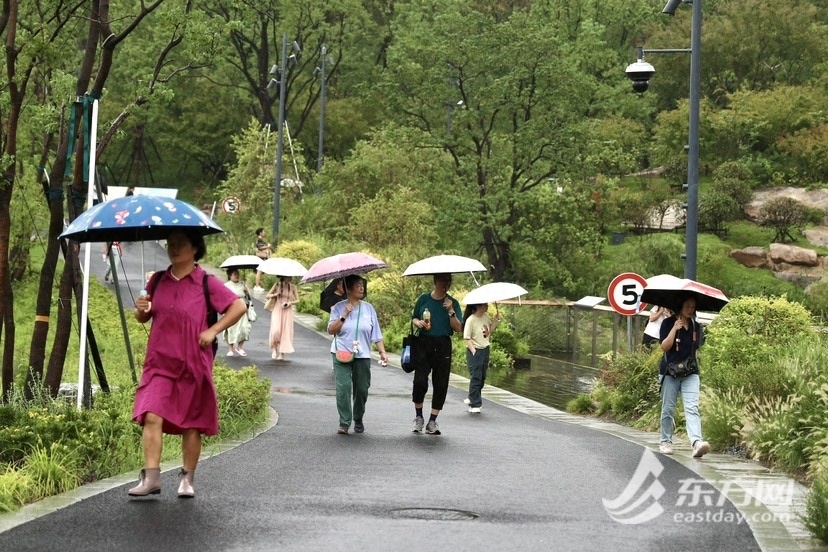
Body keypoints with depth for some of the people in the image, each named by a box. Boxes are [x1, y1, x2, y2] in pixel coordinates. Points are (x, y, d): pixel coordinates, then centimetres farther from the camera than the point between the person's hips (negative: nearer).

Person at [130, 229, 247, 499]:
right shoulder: (158, 281, 9)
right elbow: (143, 318, 17)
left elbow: (239, 307, -2)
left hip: (193, 365, -2)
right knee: (152, 416, -13)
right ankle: (151, 477, -14)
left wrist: (213, 331, -9)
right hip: (160, 363, 2)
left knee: (192, 425, 5)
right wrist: (141, 310, -6)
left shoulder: (206, 283, -2)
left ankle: (187, 479, 17)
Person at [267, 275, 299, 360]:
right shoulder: (277, 285, 0)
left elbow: (297, 300, 5)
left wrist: (290, 303, -14)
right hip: (277, 311, -1)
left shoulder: (293, 287, 2)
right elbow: (267, 295, 7)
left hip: (287, 311, 1)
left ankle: (282, 354, 5)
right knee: (276, 331, -15)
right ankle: (274, 348, 9)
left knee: (285, 331, -2)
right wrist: (275, 295, -12)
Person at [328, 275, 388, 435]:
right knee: (343, 387, -14)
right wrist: (343, 316, -13)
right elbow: (331, 330, -4)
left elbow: (376, 333, 7)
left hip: (362, 355, 2)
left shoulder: (368, 308, 7)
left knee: (362, 389, 4)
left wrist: (382, 351, -2)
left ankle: (358, 420, 25)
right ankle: (344, 423, -11)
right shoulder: (339, 307, 2)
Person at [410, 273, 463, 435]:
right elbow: (414, 318, 17)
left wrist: (451, 311, -14)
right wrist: (419, 323, -5)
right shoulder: (423, 299, 5)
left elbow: (458, 328, -2)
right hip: (424, 344, -1)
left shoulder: (452, 303, 4)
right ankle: (419, 417, 9)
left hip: (443, 345, 1)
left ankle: (432, 421, 9)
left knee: (441, 385, 0)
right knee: (420, 381, -10)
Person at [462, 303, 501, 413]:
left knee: (482, 377, 12)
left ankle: (472, 399, 29)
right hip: (475, 351, -7)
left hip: (485, 350, 7)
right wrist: (474, 352, -21)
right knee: (476, 378, -7)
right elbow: (467, 338, -14)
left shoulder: (486, 316, 5)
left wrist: (496, 320, 4)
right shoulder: (470, 320, -15)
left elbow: (489, 331, 16)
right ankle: (475, 405, -2)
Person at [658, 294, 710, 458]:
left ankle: (697, 442, -30)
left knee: (692, 408, -14)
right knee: (668, 409, 4)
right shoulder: (668, 323, -1)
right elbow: (664, 346, -11)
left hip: (690, 372, 2)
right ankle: (666, 442, 19)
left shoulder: (696, 326, 12)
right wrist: (675, 328, -18)